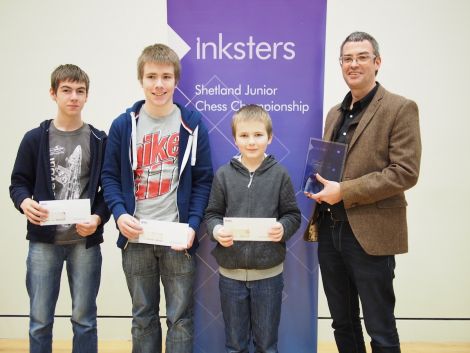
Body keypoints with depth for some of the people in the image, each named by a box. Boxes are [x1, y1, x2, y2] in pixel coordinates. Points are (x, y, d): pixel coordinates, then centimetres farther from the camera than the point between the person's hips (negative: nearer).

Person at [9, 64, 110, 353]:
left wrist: (99, 218, -15)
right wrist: (24, 202, -16)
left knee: (84, 319, 10)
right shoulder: (35, 138, 4)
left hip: (85, 241, 0)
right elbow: (19, 182, 7)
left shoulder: (99, 141, 3)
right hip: (44, 241, 1)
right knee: (40, 319, 9)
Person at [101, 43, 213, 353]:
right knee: (143, 316, 16)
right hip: (135, 238, 2)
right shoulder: (124, 124, 3)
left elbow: (203, 179, -1)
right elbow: (110, 175, 6)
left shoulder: (192, 124, 0)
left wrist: (193, 225, -12)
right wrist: (120, 213, -11)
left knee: (180, 316, 8)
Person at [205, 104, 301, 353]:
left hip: (268, 273, 0)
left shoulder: (279, 174, -2)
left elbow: (293, 214, 0)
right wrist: (216, 230, -18)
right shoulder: (223, 174, 0)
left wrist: (283, 228, -20)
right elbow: (212, 213, 2)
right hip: (231, 273, 1)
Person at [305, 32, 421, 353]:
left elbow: (406, 171, -15)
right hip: (330, 230, 7)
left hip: (371, 234, -6)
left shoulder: (400, 108, -6)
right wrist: (320, 187, 0)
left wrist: (344, 192, -18)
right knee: (343, 324, 18)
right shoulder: (335, 113, 15)